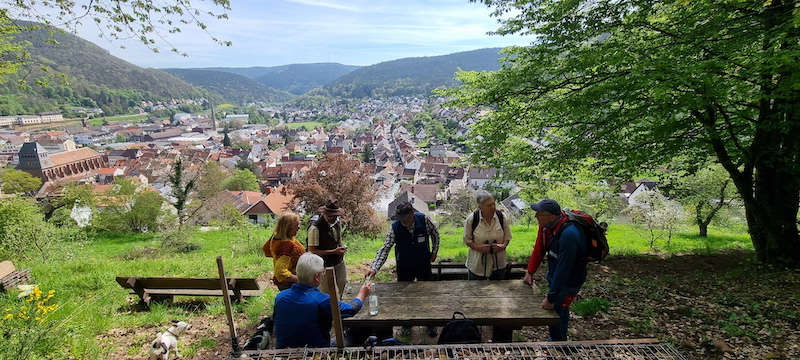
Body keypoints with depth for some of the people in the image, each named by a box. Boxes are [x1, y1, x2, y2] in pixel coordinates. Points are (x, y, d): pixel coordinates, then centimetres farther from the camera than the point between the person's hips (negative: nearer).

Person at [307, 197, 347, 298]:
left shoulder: (337, 223, 0)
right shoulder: (315, 228, -23)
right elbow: (312, 251, -21)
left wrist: (341, 247, 2)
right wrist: (334, 251, -25)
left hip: (339, 262, 7)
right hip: (325, 266, -7)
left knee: (341, 286, 17)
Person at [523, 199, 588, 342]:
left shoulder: (569, 234, -36)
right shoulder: (546, 225, -11)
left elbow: (563, 268, -32)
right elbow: (539, 248, 3)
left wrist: (551, 298, -26)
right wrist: (530, 272, 7)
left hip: (569, 280, -7)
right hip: (554, 275, 7)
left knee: (557, 311, -2)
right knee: (553, 311, 18)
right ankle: (554, 340, 39)